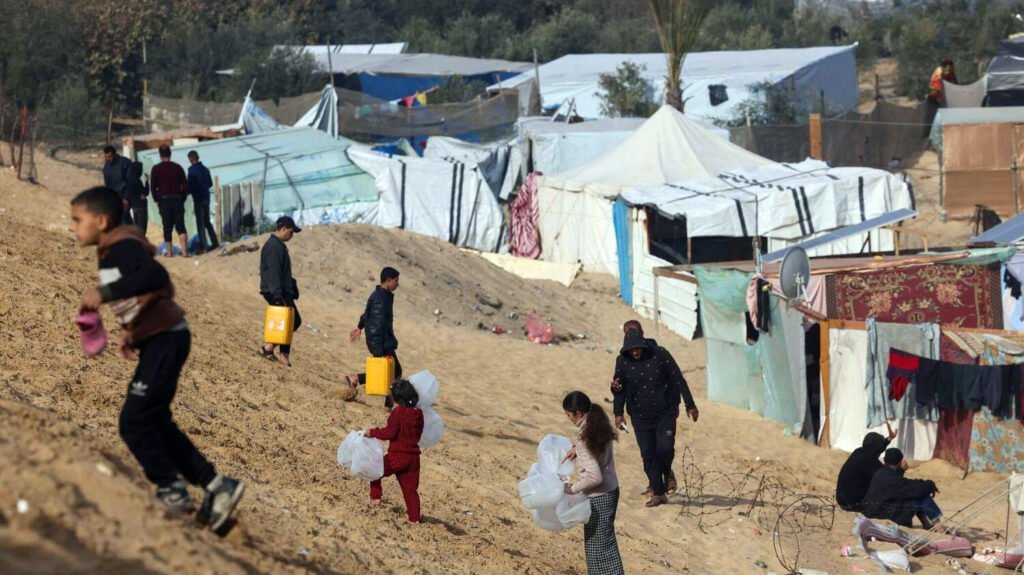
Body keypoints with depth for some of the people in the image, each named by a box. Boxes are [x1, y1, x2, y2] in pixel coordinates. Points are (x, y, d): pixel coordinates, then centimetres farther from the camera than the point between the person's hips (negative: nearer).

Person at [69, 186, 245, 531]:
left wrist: (105, 292, -35)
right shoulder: (113, 252, 14)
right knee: (154, 423, 13)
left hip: (165, 339, -10)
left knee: (134, 422, -8)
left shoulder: (122, 246, -16)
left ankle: (173, 491, 4)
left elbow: (155, 276, -34)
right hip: (157, 340, 10)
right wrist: (130, 333, 13)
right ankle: (215, 485, 15)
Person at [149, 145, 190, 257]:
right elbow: (185, 184, 2)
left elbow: (153, 187, -3)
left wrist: (157, 200, 8)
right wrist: (183, 198, 11)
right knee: (180, 225, -1)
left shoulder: (156, 169, -1)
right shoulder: (177, 167, 3)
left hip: (164, 200, -1)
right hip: (178, 200, 1)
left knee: (167, 226, 6)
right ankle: (184, 249, -14)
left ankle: (169, 251, 4)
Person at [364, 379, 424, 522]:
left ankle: (375, 497, 13)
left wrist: (373, 433, -8)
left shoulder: (398, 412, -13)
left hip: (397, 456, -6)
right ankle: (414, 518, 6)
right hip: (414, 456, 6)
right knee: (410, 489, 10)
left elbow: (390, 432, -19)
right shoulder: (418, 414, 7)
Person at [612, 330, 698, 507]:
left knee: (665, 448, -16)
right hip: (640, 416, 2)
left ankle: (667, 472, 18)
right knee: (648, 454, -1)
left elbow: (678, 379, -4)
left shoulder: (660, 354, -10)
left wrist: (690, 405, -3)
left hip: (665, 413, -2)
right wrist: (618, 413, 0)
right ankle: (658, 493, 9)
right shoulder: (622, 361, -4)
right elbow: (620, 388, 7)